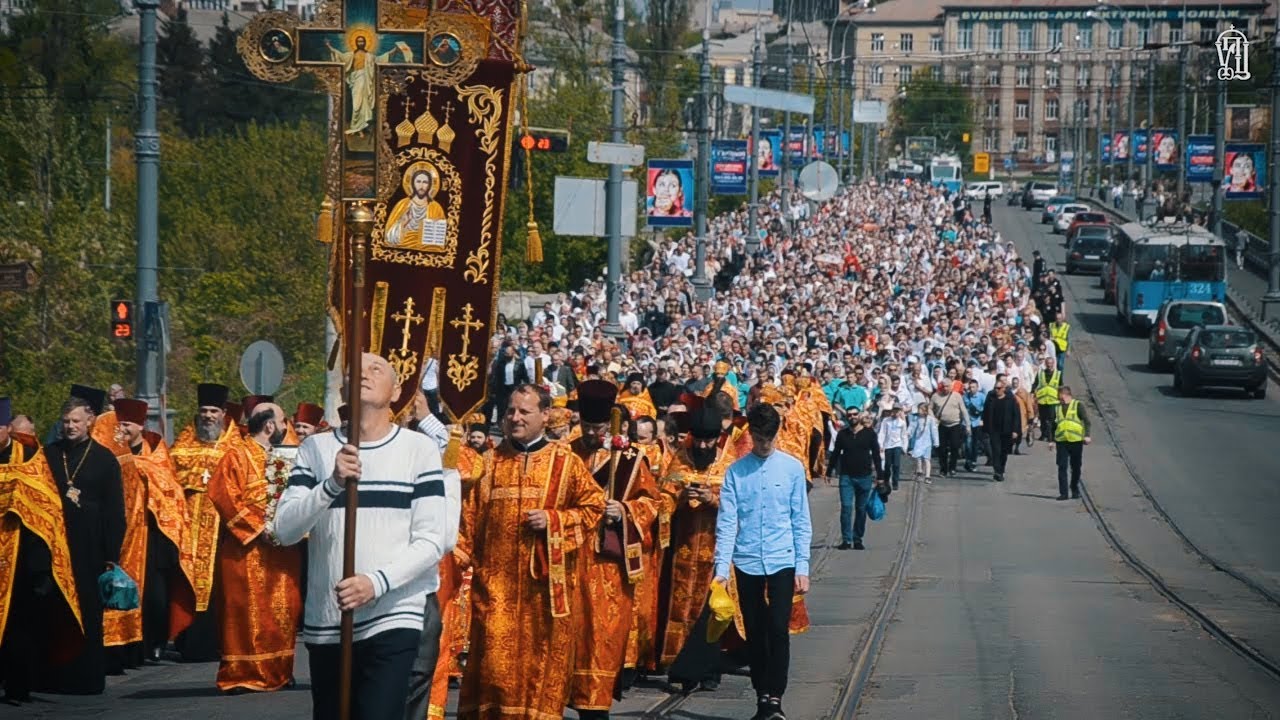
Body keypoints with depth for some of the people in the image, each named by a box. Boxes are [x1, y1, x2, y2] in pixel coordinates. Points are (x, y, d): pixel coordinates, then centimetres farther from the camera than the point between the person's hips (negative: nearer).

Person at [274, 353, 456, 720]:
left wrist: (377, 582, -19)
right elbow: (285, 530, -3)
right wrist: (332, 484, -18)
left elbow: (433, 539, -4)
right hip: (325, 622, 3)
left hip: (393, 620, -3)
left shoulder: (420, 449, 1)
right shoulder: (315, 449, 7)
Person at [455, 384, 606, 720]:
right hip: (496, 577, 2)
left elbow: (595, 506, 2)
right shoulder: (492, 461, 10)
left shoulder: (565, 462, 3)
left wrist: (553, 520, -11)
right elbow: (471, 514, 9)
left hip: (545, 577, -2)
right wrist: (459, 555, -4)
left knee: (543, 653, 1)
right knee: (495, 654, -4)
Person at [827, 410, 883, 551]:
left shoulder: (869, 433, 1)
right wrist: (829, 472, 11)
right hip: (846, 476, 0)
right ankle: (846, 539, -6)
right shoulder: (842, 434, 5)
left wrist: (879, 475, 1)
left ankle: (857, 539, 14)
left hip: (864, 476, 0)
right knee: (846, 507, -9)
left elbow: (876, 455, 4)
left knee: (861, 509, 6)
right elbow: (835, 453, 12)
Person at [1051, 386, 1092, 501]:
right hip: (1061, 441, 3)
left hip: (1076, 441, -3)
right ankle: (1063, 493, -5)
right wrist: (1051, 440, 12)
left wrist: (1087, 435, -14)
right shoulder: (1057, 408, 13)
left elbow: (1086, 420, -3)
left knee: (1076, 467, 8)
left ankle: (1075, 490, 24)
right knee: (1062, 467, -6)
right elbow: (1053, 425, 19)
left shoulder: (1077, 405, 1)